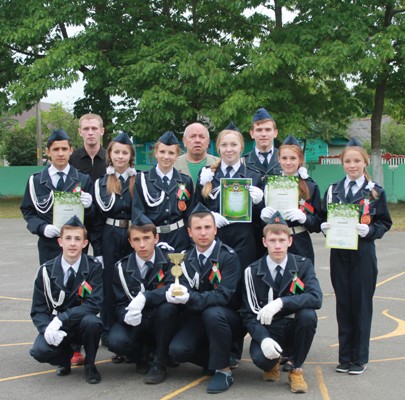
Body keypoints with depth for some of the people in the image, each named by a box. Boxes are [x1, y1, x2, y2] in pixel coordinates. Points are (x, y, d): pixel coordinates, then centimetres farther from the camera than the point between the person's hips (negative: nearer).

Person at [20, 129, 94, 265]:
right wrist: (42, 227, -12)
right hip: (48, 245, 0)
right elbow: (27, 211, 6)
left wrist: (88, 206, -16)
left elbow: (91, 215, 7)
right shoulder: (36, 180, 6)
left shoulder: (83, 180, 5)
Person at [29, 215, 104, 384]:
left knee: (91, 321, -35)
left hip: (82, 324, -1)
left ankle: (90, 364, -5)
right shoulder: (46, 271, -7)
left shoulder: (94, 267, -11)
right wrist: (48, 328, -27)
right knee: (40, 351, -29)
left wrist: (61, 319, -30)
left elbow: (94, 304, -19)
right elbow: (38, 310, -5)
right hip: (55, 326, 1)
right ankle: (65, 355, 9)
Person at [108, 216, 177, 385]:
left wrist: (144, 297, -39)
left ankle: (159, 363, -15)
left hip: (160, 322, -1)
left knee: (168, 306, -34)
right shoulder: (122, 268, -2)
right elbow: (120, 304, -2)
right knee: (116, 341, -30)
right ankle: (141, 353, 7)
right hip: (136, 323, 1)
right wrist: (127, 316, -27)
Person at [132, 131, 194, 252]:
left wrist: (190, 246, 1)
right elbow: (137, 214, -3)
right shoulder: (142, 180, 1)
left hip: (179, 241, 2)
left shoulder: (186, 181, 8)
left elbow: (189, 215, 9)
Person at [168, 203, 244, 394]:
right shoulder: (186, 258, 3)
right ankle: (219, 358, 7)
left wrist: (190, 298, -38)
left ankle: (223, 370, -18)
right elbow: (185, 289, -5)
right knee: (177, 350, -22)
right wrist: (175, 293, -31)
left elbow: (223, 295, -23)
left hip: (228, 319, -4)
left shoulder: (228, 256, -13)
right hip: (198, 318, 4)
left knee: (213, 313, -37)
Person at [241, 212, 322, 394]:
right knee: (260, 357, -32)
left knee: (308, 314, -32)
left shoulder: (303, 265, -6)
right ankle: (273, 362, 10)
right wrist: (263, 338, -27)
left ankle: (296, 370, -9)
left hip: (294, 326, 1)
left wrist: (281, 302, -37)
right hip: (268, 329, -1)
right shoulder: (253, 272, -5)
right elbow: (248, 314, -8)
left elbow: (316, 298, -23)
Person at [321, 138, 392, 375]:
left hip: (363, 255, -3)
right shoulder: (333, 191, 9)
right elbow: (324, 219, 13)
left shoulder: (375, 192, 1)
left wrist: (369, 230, -17)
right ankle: (345, 356, 17)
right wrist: (325, 226, -9)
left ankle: (360, 358, 13)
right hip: (339, 254, 3)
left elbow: (385, 223, 1)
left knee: (361, 304, 2)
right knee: (343, 304, 7)